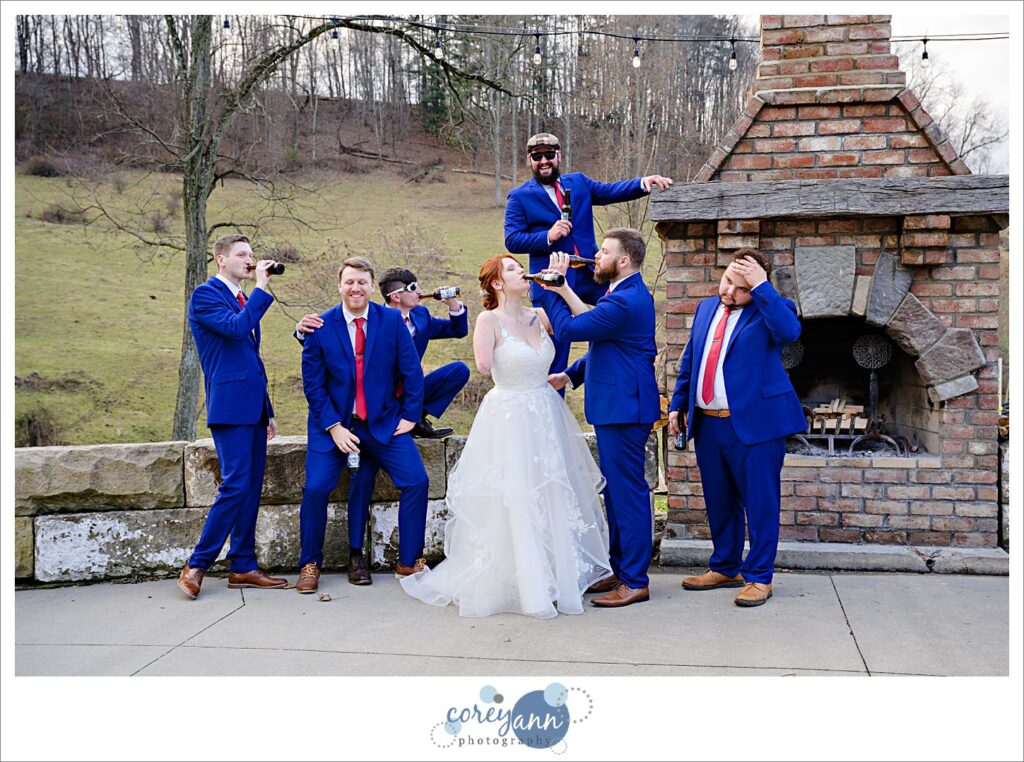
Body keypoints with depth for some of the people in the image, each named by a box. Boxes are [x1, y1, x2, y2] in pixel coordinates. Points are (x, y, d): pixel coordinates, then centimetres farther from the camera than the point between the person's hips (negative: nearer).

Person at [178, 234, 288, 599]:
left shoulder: (244, 299, 20)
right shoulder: (205, 294, -5)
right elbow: (236, 328, -23)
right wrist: (261, 288, -13)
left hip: (252, 406, 9)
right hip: (230, 404, -8)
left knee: (251, 487, 8)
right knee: (235, 485, -11)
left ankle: (243, 566, 14)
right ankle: (196, 566, 0)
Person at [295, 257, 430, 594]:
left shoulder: (393, 320, -3)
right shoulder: (320, 326, -5)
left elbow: (411, 372, 2)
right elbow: (313, 384, -3)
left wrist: (410, 415, -3)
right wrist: (334, 427, -10)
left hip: (384, 422, 1)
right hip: (334, 423, -1)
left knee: (416, 480, -12)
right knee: (315, 488, -14)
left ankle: (409, 562, 3)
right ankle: (310, 564, 9)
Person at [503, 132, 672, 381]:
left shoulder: (578, 182, 13)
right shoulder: (519, 197, 1)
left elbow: (610, 191, 3)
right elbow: (511, 241, -7)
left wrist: (643, 183, -14)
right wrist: (548, 236, -21)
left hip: (590, 276, 4)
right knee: (554, 353, 0)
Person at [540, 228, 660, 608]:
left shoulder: (624, 301, -20)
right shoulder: (629, 295, 16)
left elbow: (567, 329, -18)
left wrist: (554, 287, -6)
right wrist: (571, 374, 14)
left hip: (623, 408, -11)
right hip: (618, 405, 11)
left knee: (627, 491, -4)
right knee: (618, 490, 17)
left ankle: (635, 581, 5)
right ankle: (621, 570, 27)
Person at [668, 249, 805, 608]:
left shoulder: (769, 309, -4)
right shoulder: (707, 308, 14)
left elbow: (789, 331, -28)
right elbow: (689, 360, 19)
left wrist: (761, 286, -25)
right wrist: (678, 404, 16)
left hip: (754, 423, -6)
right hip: (707, 423, 6)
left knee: (760, 502, 1)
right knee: (718, 501, 16)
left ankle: (758, 577, 13)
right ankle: (724, 568, 30)